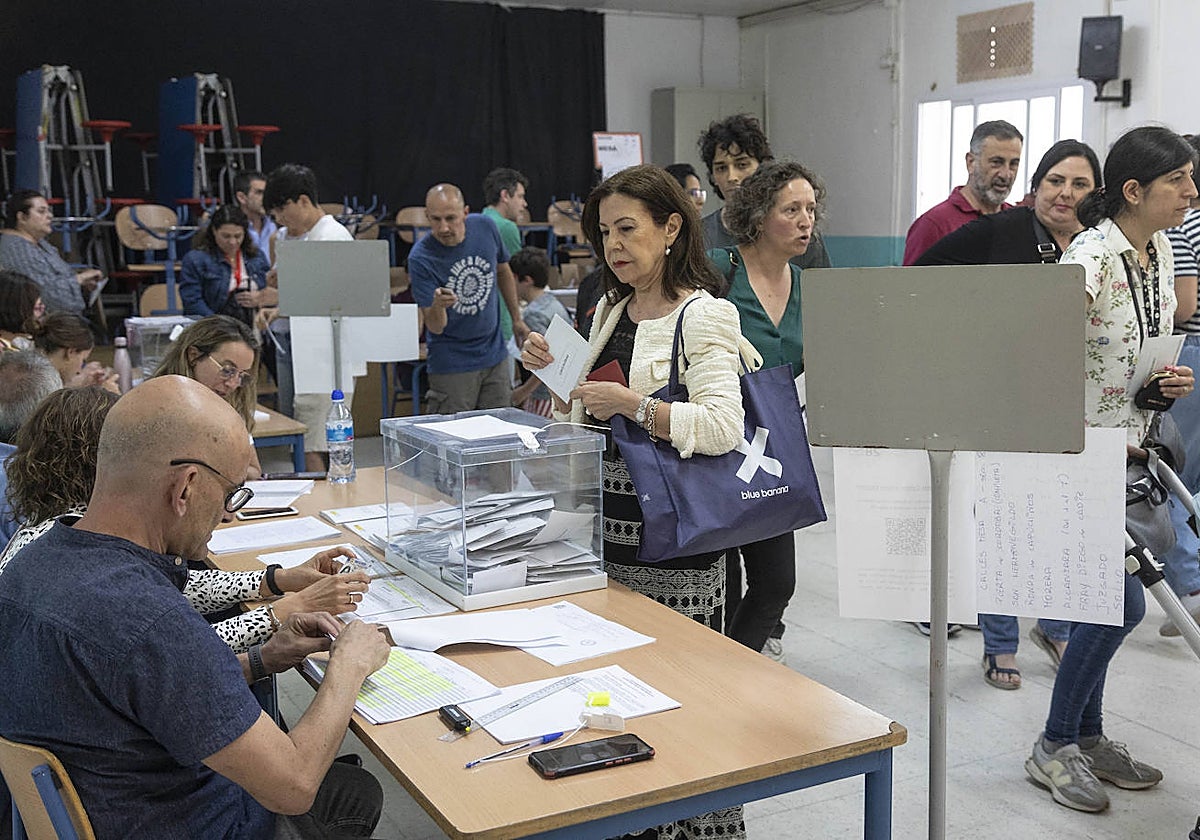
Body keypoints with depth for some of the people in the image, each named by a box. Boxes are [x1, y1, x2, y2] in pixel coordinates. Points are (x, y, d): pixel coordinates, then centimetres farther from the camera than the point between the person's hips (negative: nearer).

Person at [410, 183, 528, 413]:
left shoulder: (485, 227, -6)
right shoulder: (420, 259, -18)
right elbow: (435, 327, -18)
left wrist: (517, 319, 19)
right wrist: (437, 305, -40)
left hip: (495, 355, 4)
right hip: (451, 364, -4)